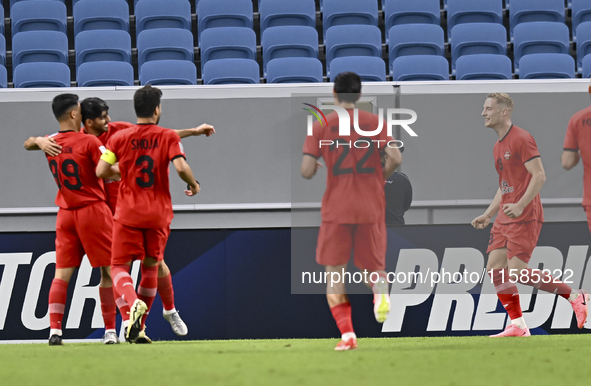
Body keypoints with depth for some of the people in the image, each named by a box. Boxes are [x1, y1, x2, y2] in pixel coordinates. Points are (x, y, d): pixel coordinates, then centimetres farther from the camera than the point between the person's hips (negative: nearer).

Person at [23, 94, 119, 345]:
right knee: (108, 272, 4)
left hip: (65, 215, 5)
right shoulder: (89, 142, -14)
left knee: (61, 274, 3)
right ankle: (110, 331, 2)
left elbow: (28, 143, 25)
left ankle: (54, 330, -10)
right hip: (93, 210, -5)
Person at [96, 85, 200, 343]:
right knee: (150, 267, 15)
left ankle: (134, 303, -31)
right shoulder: (169, 137, -4)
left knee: (119, 267, 1)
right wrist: (194, 185, 4)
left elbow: (101, 171, -4)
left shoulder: (119, 138, -1)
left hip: (128, 213, -1)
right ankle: (138, 327, 15)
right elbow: (181, 167, -16)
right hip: (159, 213, 1)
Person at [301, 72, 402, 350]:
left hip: (336, 210, -1)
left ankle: (347, 334, -5)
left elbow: (307, 171, -6)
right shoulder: (375, 122, 3)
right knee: (374, 266, 14)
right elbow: (395, 159, -8)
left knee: (334, 271, 9)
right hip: (372, 209, 1)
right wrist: (380, 177, 12)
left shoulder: (321, 126, 0)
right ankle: (382, 293, -24)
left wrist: (312, 167, 18)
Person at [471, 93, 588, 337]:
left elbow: (539, 176, -17)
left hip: (524, 216, -9)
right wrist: (488, 215, 19)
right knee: (495, 268, 0)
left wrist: (520, 206, -26)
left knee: (517, 271, -16)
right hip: (505, 217, 9)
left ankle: (575, 297, -5)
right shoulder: (499, 146, 19)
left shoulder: (521, 139, -10)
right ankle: (517, 326, 1)